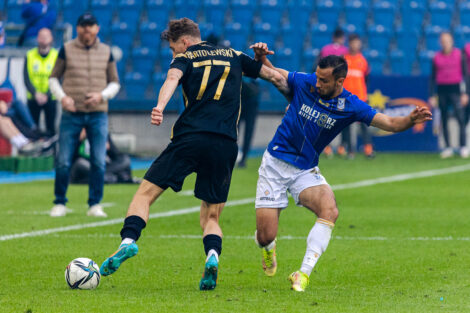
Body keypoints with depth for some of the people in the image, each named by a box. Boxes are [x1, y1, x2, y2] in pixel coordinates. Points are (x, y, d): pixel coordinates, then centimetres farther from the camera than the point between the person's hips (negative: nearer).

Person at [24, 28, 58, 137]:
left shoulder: (57, 56, -2)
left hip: (50, 98, -1)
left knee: (50, 128, -1)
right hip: (33, 98, 1)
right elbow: (26, 79, -1)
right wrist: (36, 94, -16)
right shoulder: (30, 55, 2)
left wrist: (47, 95, -18)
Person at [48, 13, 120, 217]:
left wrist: (102, 95, -8)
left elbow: (114, 83, 12)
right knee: (63, 162, -2)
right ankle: (60, 204, 10)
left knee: (98, 162, -3)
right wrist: (62, 97, -10)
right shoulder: (66, 50, 3)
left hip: (98, 114, 1)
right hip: (71, 114, -1)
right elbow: (53, 78, 8)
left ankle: (94, 205, 6)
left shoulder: (106, 52, 8)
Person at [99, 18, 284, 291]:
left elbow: (173, 78, -13)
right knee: (211, 216, 11)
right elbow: (273, 75, 32)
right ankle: (213, 257, -17)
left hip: (190, 138, -3)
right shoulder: (234, 56, 21)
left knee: (145, 194, 4)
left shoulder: (185, 58, 10)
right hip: (225, 145, 3)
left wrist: (160, 106, -31)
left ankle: (129, 241, -20)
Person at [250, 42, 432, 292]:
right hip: (275, 163, -1)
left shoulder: (350, 107, -9)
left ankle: (303, 274, -22)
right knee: (265, 236, -6)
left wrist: (411, 120, -31)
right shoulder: (303, 84, -10)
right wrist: (261, 57, -17)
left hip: (306, 170, 1)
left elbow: (388, 123, -12)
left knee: (329, 211, -28)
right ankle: (269, 248, 34)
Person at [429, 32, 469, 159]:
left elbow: (465, 74, 3)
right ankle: (447, 147, 9)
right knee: (444, 119, 4)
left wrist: (465, 93, -4)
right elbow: (433, 78, 10)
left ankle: (463, 147, -12)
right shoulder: (437, 58, 7)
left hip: (456, 89, -2)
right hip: (442, 90, 2)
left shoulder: (459, 55, 3)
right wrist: (432, 95, 3)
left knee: (460, 117, -13)